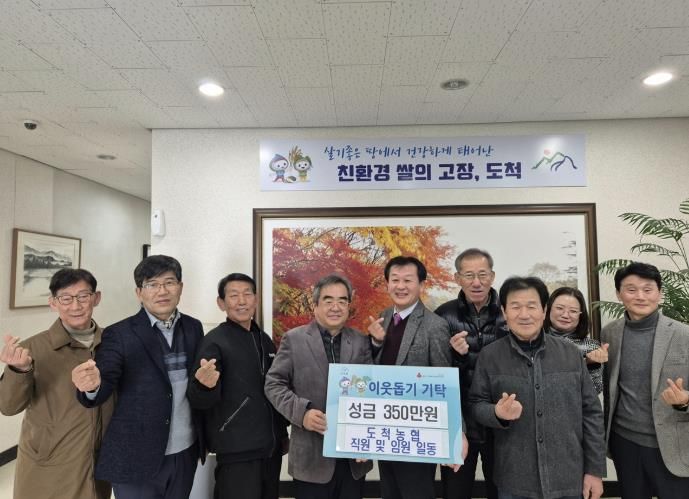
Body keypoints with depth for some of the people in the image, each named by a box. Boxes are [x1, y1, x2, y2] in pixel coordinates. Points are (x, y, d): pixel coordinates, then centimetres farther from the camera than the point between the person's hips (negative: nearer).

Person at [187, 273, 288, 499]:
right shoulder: (214, 341, -11)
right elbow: (199, 402, -15)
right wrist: (204, 385, -35)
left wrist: (283, 434, 14)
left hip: (271, 448, 6)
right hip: (238, 452, -6)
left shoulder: (264, 340, 6)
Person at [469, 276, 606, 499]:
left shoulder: (570, 353, 1)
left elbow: (591, 413, 4)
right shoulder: (489, 356, -4)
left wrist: (595, 470, 3)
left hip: (568, 480, 2)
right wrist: (497, 413, -20)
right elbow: (476, 404, 1)